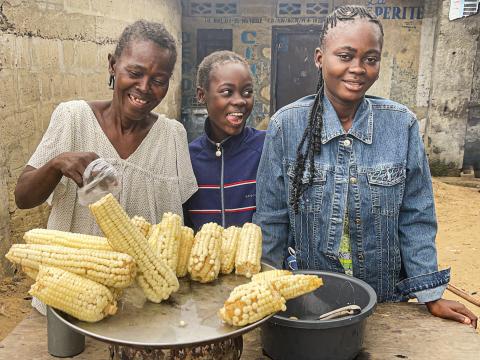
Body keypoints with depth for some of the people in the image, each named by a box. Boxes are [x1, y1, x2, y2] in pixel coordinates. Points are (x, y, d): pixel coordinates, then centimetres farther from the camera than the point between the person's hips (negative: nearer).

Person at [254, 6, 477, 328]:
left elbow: (415, 217, -3)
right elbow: (271, 219, -7)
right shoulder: (287, 125, -13)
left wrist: (431, 295, -3)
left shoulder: (402, 124, -10)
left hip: (386, 300, 1)